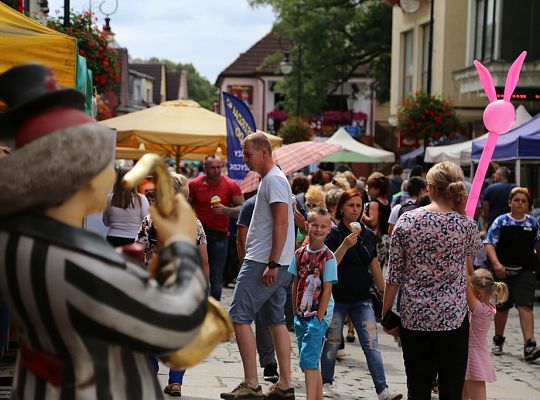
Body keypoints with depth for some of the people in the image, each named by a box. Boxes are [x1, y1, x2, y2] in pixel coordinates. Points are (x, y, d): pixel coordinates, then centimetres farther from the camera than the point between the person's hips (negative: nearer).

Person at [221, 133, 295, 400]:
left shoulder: (274, 180, -13)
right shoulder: (269, 179, 19)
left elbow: (281, 223, -20)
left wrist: (272, 264, -23)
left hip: (264, 263, -10)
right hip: (269, 263, 10)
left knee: (239, 316, -9)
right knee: (276, 321, 10)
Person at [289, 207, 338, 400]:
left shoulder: (328, 258, -10)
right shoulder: (299, 254, 5)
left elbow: (327, 290, -11)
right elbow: (295, 285, 11)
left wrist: (319, 316, -14)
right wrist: (295, 311, 9)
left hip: (319, 314, -6)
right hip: (302, 314, 6)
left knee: (308, 359, -14)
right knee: (311, 361, 12)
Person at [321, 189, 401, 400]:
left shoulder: (368, 235, 7)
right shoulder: (334, 234, -6)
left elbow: (374, 265, 15)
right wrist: (345, 245, -25)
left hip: (362, 299, 3)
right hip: (337, 297, -3)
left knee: (371, 344, -4)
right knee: (332, 341, 5)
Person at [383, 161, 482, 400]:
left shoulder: (406, 221, -3)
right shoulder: (465, 225, -7)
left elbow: (394, 276, 0)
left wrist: (386, 313, 10)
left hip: (413, 317, 2)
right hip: (453, 317, -2)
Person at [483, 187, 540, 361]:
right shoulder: (501, 222, -4)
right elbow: (489, 244, -10)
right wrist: (496, 263, -24)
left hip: (525, 271, 1)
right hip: (504, 271, -1)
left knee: (525, 306, -12)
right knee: (502, 307, 12)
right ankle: (498, 340, 32)